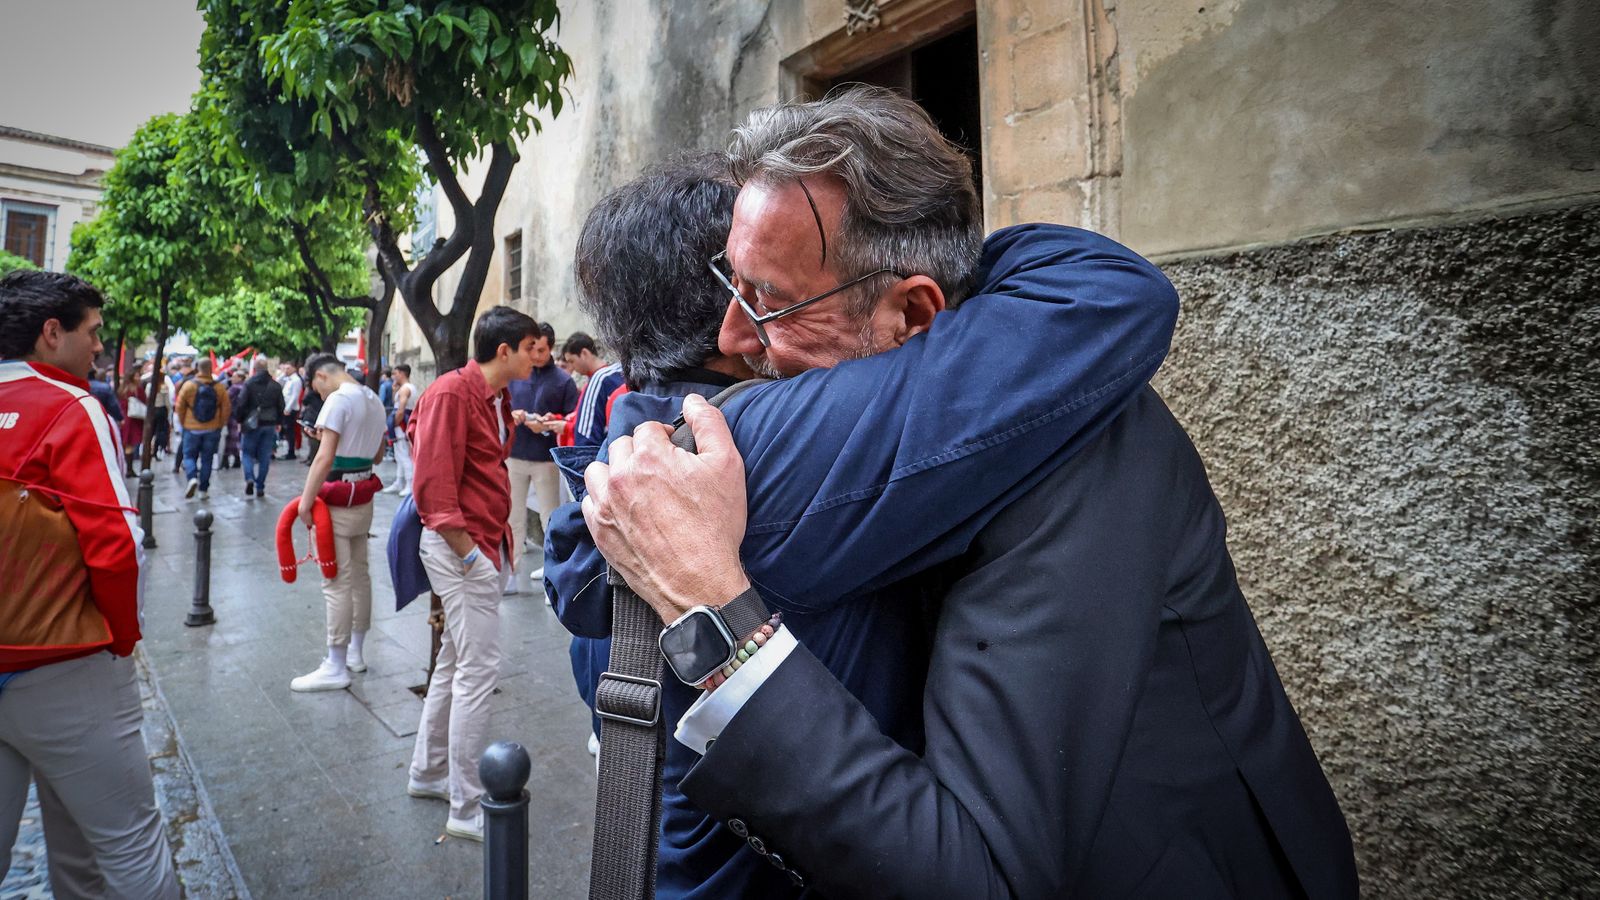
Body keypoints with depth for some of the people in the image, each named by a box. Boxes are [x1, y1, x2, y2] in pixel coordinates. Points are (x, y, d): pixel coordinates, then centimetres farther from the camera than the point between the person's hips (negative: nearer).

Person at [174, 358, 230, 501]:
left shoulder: (189, 385, -7)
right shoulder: (219, 387, -5)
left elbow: (180, 407, -3)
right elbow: (226, 409, -3)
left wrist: (183, 423, 12)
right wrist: (220, 425, 10)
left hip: (192, 429, -1)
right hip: (212, 430, 1)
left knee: (189, 455, 12)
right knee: (207, 459, 8)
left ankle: (192, 478, -14)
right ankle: (204, 490, 11)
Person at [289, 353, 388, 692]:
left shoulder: (339, 399, -14)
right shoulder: (374, 400, 12)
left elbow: (324, 458, -20)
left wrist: (305, 502, -17)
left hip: (337, 501, -9)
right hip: (363, 497, 9)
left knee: (336, 582, -5)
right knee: (359, 574, 15)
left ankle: (336, 667, 1)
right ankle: (356, 652, 25)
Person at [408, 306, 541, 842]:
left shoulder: (496, 399, 13)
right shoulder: (452, 393, -16)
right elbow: (434, 482, -21)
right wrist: (467, 552, -19)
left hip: (485, 544, 10)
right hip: (462, 545, -10)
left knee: (456, 664, 20)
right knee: (478, 669, -6)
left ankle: (429, 773, 36)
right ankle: (468, 810, 4)